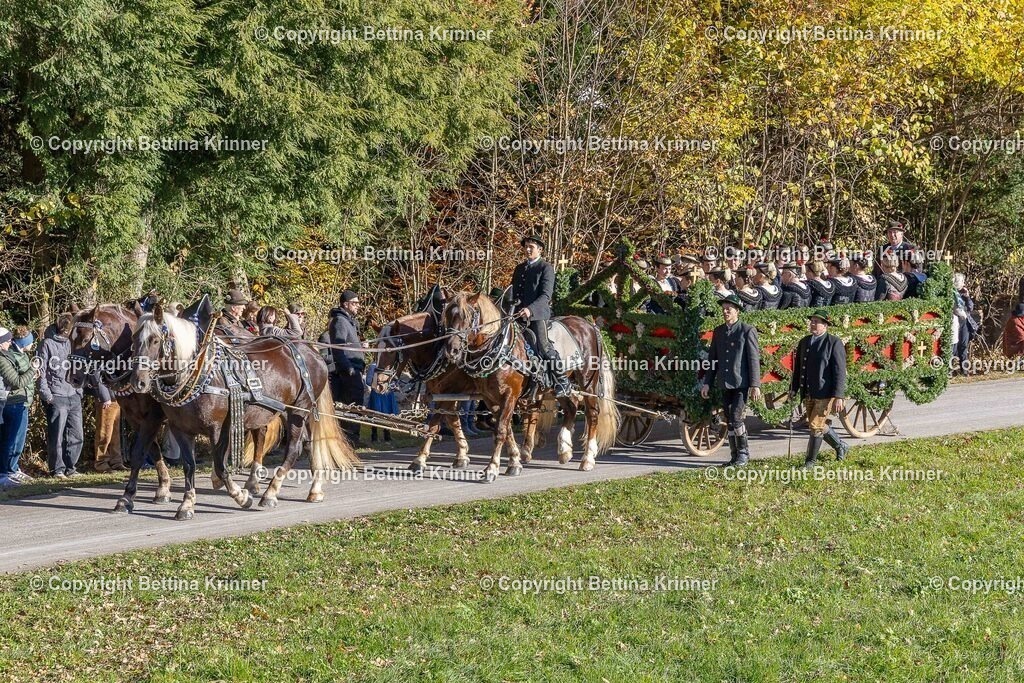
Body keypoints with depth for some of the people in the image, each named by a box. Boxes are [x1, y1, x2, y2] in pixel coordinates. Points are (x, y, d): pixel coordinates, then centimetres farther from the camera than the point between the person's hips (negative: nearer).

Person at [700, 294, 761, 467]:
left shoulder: (747, 331, -6)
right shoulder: (718, 331, 11)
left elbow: (754, 359, -9)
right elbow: (712, 359, 15)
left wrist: (755, 385, -13)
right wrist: (707, 383, 11)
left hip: (741, 383, -6)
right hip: (725, 384, 6)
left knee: (736, 417, -13)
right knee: (729, 421, 8)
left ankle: (744, 453, 2)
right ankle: (735, 456, 16)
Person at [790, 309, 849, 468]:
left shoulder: (834, 343, -8)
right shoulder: (804, 342, 11)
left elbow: (840, 371, -12)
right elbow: (797, 368, 16)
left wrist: (839, 396, -17)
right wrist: (793, 389, 9)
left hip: (826, 393, -7)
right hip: (808, 394, 7)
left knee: (816, 425, -9)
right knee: (820, 425, 15)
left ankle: (811, 461, 1)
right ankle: (840, 446, 38)